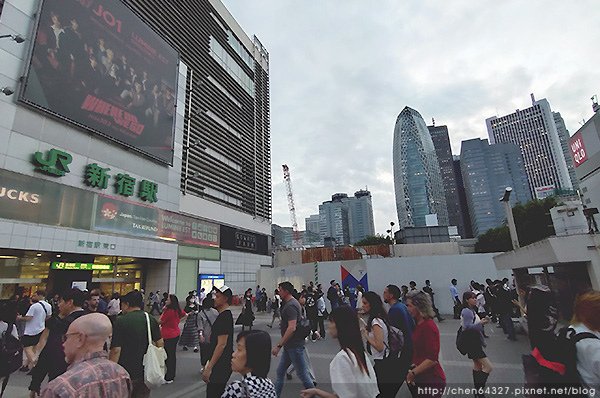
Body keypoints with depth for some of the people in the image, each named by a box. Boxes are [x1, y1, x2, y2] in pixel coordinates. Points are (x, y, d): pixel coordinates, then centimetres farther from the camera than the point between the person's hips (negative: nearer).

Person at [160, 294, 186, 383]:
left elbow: (160, 322, -12)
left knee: (168, 356, 2)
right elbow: (185, 315, 21)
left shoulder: (168, 311, -22)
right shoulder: (178, 310, 2)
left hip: (169, 337, -8)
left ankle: (168, 378, 10)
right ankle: (172, 376, 30)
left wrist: (163, 310, -8)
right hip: (176, 335, 8)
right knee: (173, 355, 18)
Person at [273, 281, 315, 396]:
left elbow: (292, 328, -29)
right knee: (280, 372, 16)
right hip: (290, 345, 10)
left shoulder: (290, 306, -21)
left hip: (294, 346, -10)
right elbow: (300, 318, 20)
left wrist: (279, 345, -26)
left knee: (303, 374, 4)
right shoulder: (292, 303, 10)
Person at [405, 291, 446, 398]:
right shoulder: (419, 324, 8)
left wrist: (413, 373, -16)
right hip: (421, 377, 8)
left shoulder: (429, 326, -19)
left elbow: (432, 359, -23)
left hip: (431, 380, -8)